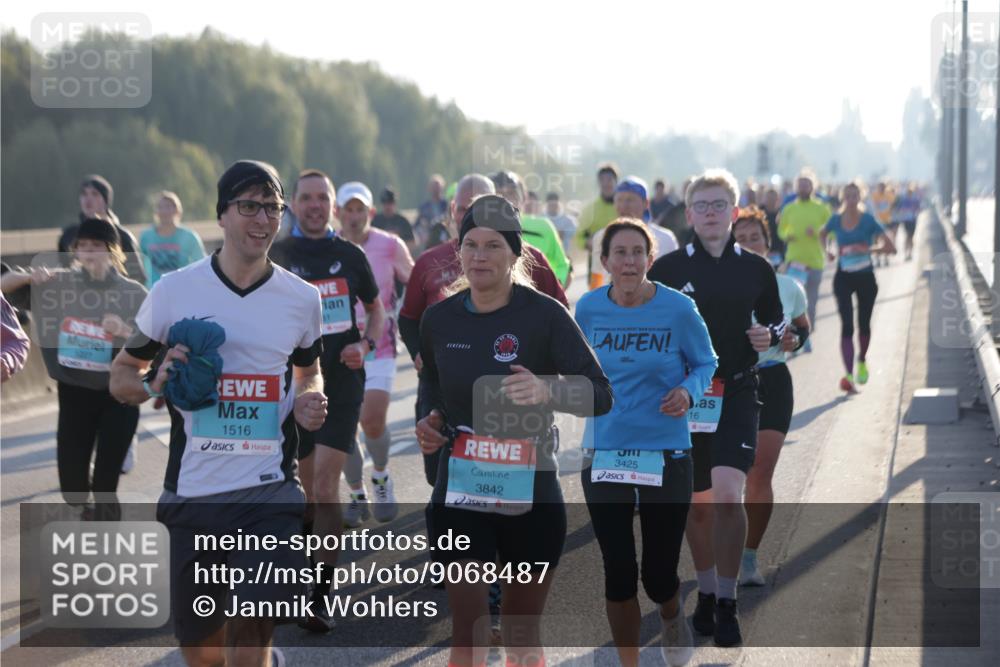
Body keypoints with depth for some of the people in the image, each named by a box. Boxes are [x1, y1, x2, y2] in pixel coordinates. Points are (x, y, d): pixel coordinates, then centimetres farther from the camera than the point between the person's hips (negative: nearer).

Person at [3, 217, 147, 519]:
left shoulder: (133, 294, -6)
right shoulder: (58, 283, -1)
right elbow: (4, 285, 5)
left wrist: (125, 330, -22)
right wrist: (29, 277, -15)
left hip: (118, 396, -2)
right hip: (73, 394, 2)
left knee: (105, 485, -1)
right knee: (72, 485, 5)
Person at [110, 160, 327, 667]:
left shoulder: (302, 299, 3)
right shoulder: (173, 291, 0)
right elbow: (121, 376, 9)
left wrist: (310, 402, -2)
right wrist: (156, 383, -13)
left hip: (269, 491, -1)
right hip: (192, 491, 1)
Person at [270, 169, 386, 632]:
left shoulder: (350, 256, 5)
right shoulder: (277, 257, 2)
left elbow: (376, 310, 17)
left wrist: (366, 345, -2)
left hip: (342, 382, -1)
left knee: (325, 485, -11)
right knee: (310, 488, 9)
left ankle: (321, 595, -10)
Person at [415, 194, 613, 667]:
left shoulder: (544, 315, -11)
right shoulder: (438, 319, 0)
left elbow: (601, 396, -15)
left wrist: (547, 390, -34)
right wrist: (428, 421, 1)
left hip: (531, 496, -1)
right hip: (460, 495, 1)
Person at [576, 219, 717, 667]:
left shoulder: (678, 309, -11)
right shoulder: (589, 309, -4)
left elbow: (705, 363, 2)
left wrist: (689, 391, -17)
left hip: (666, 454, -2)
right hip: (604, 454, 2)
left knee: (659, 575, 3)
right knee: (618, 574, 2)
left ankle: (672, 616, 41)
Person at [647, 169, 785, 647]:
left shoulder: (755, 269, 4)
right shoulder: (667, 268, 1)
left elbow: (775, 320, 17)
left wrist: (771, 335, -5)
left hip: (737, 395, -1)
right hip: (682, 395, 1)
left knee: (728, 495, -18)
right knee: (696, 504, 10)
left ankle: (727, 603, -8)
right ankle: (706, 593, 30)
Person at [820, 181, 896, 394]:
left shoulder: (868, 221, -10)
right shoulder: (836, 220, -3)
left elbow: (890, 247, -13)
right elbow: (822, 235, 19)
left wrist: (866, 249, -28)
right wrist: (826, 252, 0)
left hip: (865, 278, 0)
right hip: (843, 278, 0)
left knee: (864, 324, 14)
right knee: (847, 326, -11)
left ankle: (862, 361, 43)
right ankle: (849, 375, -18)